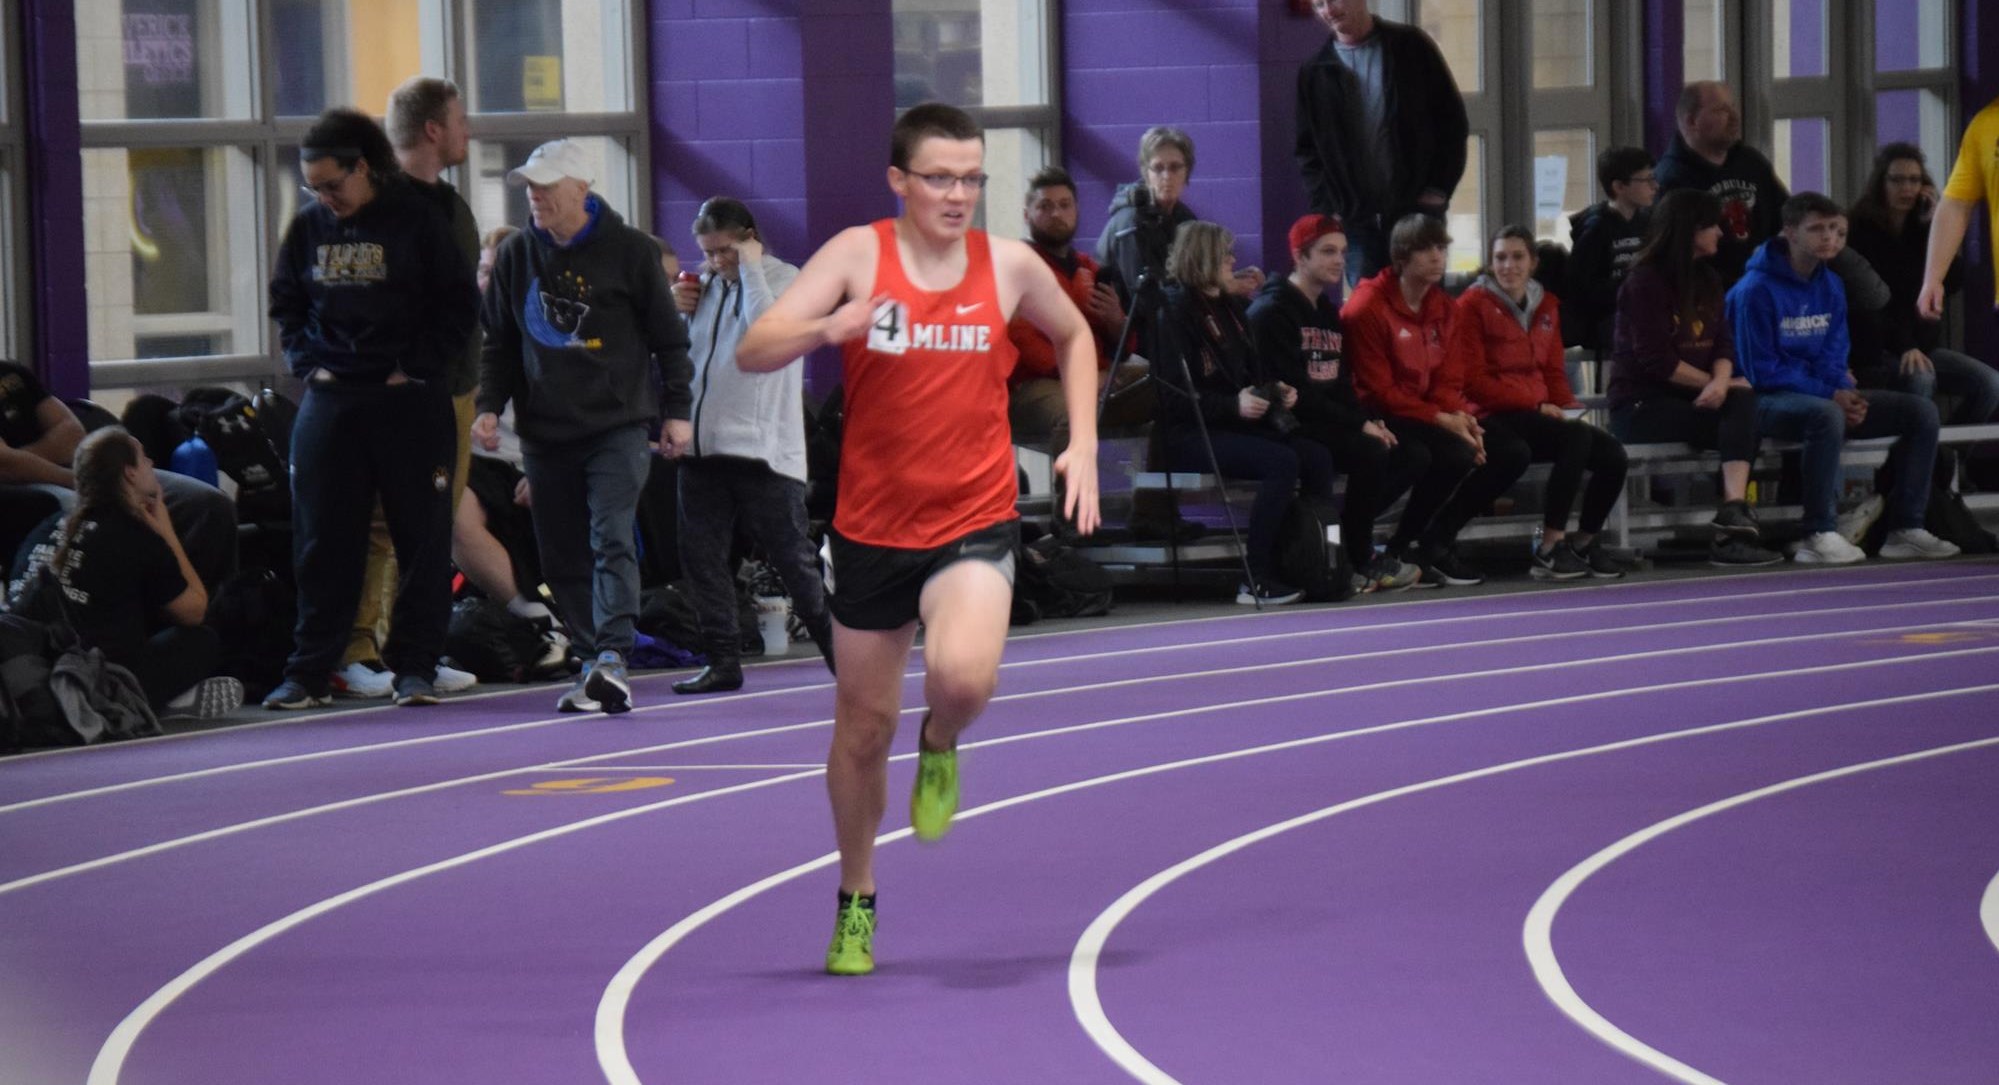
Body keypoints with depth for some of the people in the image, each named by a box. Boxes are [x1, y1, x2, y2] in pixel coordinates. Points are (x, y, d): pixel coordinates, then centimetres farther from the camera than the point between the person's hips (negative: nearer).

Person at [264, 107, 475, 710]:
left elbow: (460, 301, -3)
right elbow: (286, 305, 18)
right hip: (329, 400, 3)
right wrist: (306, 362, 3)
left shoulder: (418, 218, -4)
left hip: (411, 399, -3)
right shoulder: (308, 228, 7)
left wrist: (416, 366, -9)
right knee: (322, 539, 3)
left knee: (422, 535, 1)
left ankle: (415, 665, 9)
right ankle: (310, 671, 8)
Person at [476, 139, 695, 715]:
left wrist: (676, 410, 1)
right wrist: (489, 406, 3)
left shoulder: (629, 251, 0)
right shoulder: (517, 256, 10)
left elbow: (668, 336, 5)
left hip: (617, 426, -4)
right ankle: (598, 668, 9)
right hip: (545, 434, 4)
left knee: (611, 540, -18)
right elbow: (499, 341, 16)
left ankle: (612, 657, -28)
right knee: (562, 559, 3)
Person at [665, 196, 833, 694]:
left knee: (792, 556, -1)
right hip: (703, 443, 6)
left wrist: (750, 268, -12)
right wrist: (676, 309, 3)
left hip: (762, 446, -6)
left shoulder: (784, 279, -2)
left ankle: (839, 648, 13)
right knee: (700, 555, 4)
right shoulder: (707, 285, 15)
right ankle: (723, 661, 11)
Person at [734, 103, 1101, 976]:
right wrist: (830, 326, -34)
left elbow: (1074, 335, 20)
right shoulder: (858, 255, -7)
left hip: (975, 521, -1)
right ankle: (856, 902, 32)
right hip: (872, 525, 1)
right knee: (864, 723, 11)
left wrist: (1083, 443, 9)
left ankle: (941, 748, 8)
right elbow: (752, 353, -14)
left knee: (964, 674, -30)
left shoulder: (1009, 264, -1)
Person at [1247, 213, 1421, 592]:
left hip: (1331, 422, 9)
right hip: (1292, 427, -9)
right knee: (1369, 453, -29)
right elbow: (1296, 391, -19)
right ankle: (1359, 561, -14)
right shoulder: (1272, 312, -11)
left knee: (1409, 454, -6)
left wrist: (1370, 419, -4)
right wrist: (1360, 424, -19)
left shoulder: (1328, 312, 18)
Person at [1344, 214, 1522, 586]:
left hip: (1433, 414, 8)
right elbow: (1378, 390, -16)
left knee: (1511, 454, -4)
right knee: (1458, 455, -31)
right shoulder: (1368, 308, -13)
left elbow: (1449, 379, 10)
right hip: (1384, 419, -8)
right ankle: (1404, 546, -12)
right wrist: (1442, 420, -21)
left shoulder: (1444, 307, 11)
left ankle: (1436, 542, 1)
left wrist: (1460, 416, -13)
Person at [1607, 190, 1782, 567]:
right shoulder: (1645, 282, -8)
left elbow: (1723, 343, 7)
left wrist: (1721, 382, -16)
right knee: (1737, 415, -26)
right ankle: (1733, 522, -31)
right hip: (1640, 404, -6)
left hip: (1689, 399, 6)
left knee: (1742, 400, -26)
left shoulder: (1707, 280, 16)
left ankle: (1734, 510, -39)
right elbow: (1657, 360, -14)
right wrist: (1715, 384, -10)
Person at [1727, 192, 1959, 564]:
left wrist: (1846, 394, -14)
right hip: (1769, 401, -8)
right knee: (1826, 414, -41)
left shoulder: (1831, 286, 8)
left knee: (1921, 411, -5)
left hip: (1826, 396, 8)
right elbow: (1762, 371, -15)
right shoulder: (1757, 290, -14)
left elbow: (1834, 356, 9)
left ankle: (1905, 529, -6)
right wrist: (1830, 395, -19)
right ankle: (1819, 536, -36)